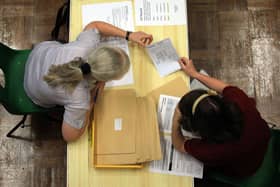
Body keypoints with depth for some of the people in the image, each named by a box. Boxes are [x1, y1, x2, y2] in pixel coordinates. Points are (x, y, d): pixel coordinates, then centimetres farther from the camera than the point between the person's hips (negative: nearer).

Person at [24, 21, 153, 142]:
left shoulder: (88, 45, -37)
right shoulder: (79, 100, -46)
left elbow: (94, 26, -13)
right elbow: (70, 136, -26)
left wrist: (128, 35, -18)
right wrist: (93, 92, -28)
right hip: (40, 96, -3)